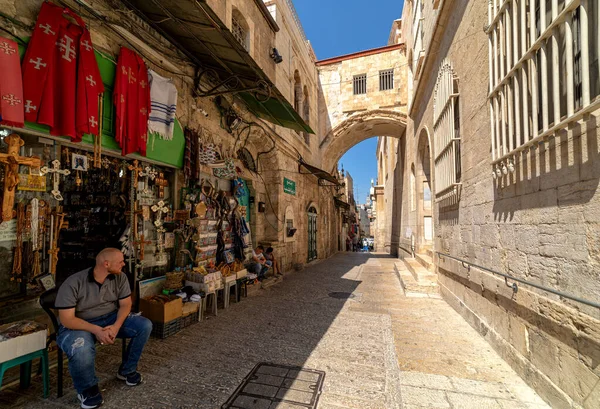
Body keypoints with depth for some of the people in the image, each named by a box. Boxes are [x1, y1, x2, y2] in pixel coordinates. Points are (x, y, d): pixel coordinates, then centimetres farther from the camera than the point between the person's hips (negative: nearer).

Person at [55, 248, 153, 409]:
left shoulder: (120, 277, -9)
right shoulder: (72, 284, -21)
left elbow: (125, 304, -5)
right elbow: (66, 319, -21)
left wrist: (116, 326, -23)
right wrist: (96, 330, -31)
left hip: (110, 319, 4)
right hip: (78, 325, -4)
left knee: (145, 325, -15)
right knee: (81, 351, -37)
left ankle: (127, 370, 8)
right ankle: (87, 389, -3)